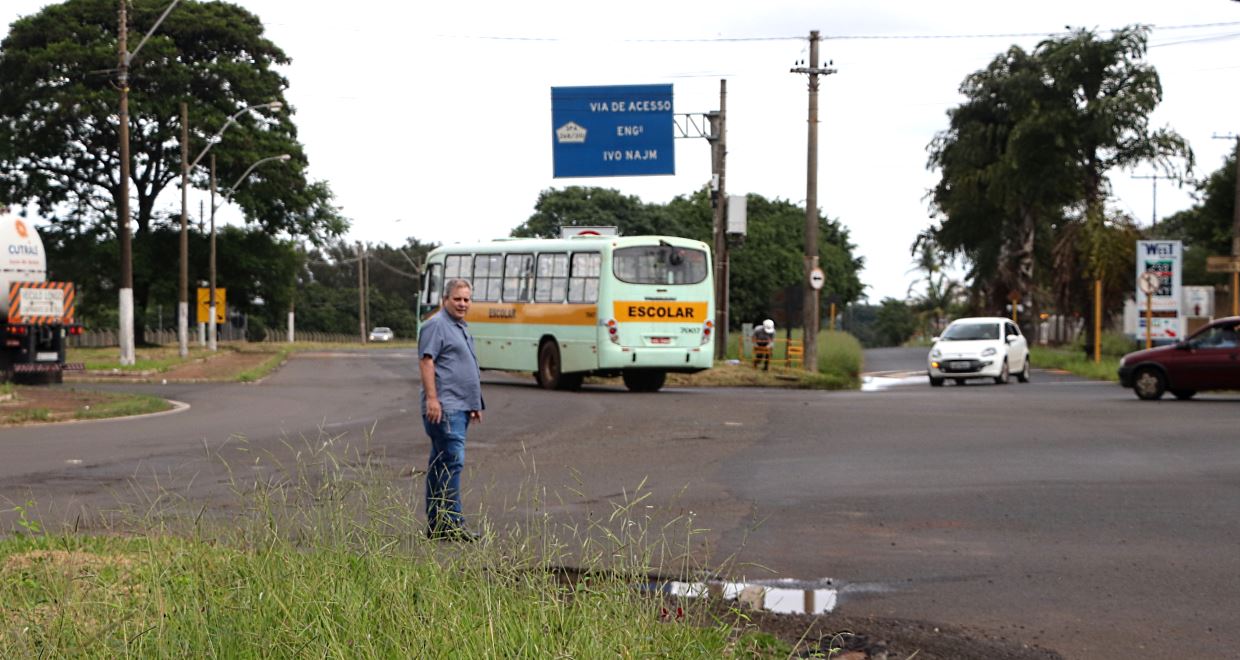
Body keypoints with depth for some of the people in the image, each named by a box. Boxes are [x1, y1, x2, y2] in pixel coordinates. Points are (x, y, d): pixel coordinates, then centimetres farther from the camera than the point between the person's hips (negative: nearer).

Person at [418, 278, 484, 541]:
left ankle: (435, 524, 13)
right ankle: (452, 523, -15)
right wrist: (432, 398, -24)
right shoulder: (436, 325, -7)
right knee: (452, 461, -14)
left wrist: (476, 404, 27)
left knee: (440, 463, 10)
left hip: (461, 408, 10)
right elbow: (426, 362, -16)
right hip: (444, 408, -10)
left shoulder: (462, 327, 22)